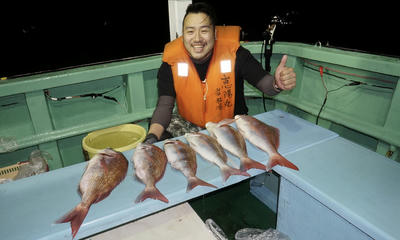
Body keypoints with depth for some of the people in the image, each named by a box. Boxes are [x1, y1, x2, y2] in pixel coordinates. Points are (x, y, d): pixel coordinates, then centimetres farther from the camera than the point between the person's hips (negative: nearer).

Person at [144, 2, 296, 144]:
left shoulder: (234, 53, -16)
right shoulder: (171, 64, -13)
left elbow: (263, 82, -11)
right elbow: (165, 105, -17)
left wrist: (277, 84, -38)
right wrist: (151, 138, -36)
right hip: (190, 125, 1)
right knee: (158, 128, -23)